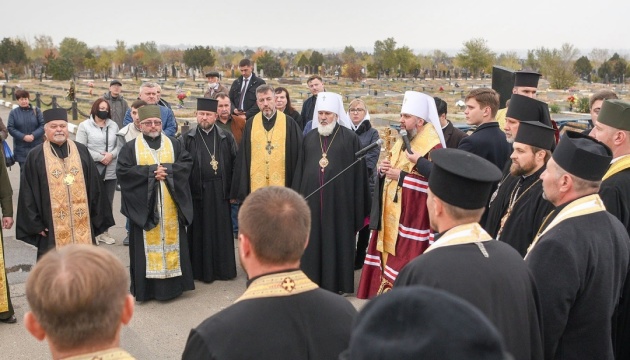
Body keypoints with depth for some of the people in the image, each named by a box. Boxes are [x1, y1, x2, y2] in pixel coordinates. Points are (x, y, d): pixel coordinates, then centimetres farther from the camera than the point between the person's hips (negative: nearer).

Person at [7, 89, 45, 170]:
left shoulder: (36, 110, 3)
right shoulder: (13, 113, 3)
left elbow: (43, 125, -3)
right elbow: (10, 128, -2)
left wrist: (33, 135, -16)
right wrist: (23, 137, -15)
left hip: (37, 146, 0)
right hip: (21, 148, 0)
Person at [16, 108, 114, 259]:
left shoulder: (82, 151, 6)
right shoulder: (35, 156, 0)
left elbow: (95, 186, 7)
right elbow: (27, 194, 0)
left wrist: (97, 217, 4)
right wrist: (35, 224, -4)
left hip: (82, 223, 2)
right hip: (52, 227, -2)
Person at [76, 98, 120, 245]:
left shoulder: (114, 125, 10)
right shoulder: (85, 125, -1)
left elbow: (119, 145, 7)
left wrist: (111, 155, -13)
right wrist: (100, 157, -13)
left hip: (111, 171, 4)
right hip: (92, 171, -3)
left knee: (108, 202, 9)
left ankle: (104, 231, 21)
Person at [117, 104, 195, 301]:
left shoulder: (174, 144, 11)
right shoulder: (130, 147, 4)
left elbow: (187, 163, 2)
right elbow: (123, 171, -8)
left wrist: (167, 169, -14)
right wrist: (151, 171, -14)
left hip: (171, 207, 2)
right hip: (144, 207, -2)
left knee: (171, 240, 5)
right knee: (147, 244, 1)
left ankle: (173, 282, 14)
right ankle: (146, 287, 7)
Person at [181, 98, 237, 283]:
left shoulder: (226, 138, 4)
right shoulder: (187, 139, 2)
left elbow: (235, 165, 3)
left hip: (220, 191, 1)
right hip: (197, 191, -1)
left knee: (222, 231, 7)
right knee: (200, 232, 7)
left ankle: (223, 268, 20)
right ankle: (201, 269, 18)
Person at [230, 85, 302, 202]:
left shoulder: (289, 123, 0)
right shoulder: (250, 124, 6)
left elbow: (297, 155, 3)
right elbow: (243, 157, 7)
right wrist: (240, 191, 4)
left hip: (281, 184, -1)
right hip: (256, 185, 2)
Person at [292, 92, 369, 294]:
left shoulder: (350, 138, -2)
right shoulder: (309, 138, 10)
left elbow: (358, 173, -2)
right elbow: (300, 170, 12)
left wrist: (358, 207, -5)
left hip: (339, 200, -3)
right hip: (311, 199, 4)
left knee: (337, 242, 4)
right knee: (312, 242, 8)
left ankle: (337, 283, 16)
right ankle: (312, 282, 20)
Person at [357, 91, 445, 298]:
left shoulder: (432, 148, -13)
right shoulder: (401, 143, 15)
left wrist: (401, 176, -20)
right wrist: (384, 171, 0)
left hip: (412, 217, -9)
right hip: (391, 214, 9)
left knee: (404, 259, -4)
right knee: (388, 253, 13)